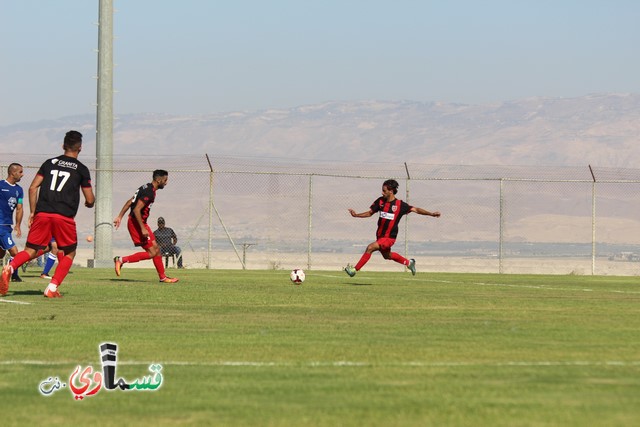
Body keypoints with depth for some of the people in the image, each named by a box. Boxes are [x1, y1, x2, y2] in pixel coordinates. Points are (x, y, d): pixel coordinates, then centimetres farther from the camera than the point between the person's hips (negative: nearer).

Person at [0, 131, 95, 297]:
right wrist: (89, 202, 33)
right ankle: (52, 288, 0)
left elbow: (33, 188, 9)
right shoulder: (82, 169, 7)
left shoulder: (49, 163, 15)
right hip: (65, 217, -2)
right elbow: (90, 200, 9)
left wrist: (32, 212, 16)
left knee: (31, 251, 6)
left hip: (42, 214, 3)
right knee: (69, 253, 15)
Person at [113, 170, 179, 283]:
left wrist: (120, 217, 19)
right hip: (137, 223, -10)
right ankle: (122, 260, -7)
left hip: (136, 222, 10)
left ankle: (163, 277, 19)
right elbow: (136, 210, -25)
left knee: (156, 249, 12)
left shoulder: (146, 188, 13)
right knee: (152, 253, -10)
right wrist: (143, 228, -25)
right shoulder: (149, 192, -19)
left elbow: (129, 202, 17)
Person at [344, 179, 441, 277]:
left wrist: (431, 214, -17)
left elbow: (416, 209, -9)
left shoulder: (400, 205, -13)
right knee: (387, 256, 24)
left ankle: (355, 269, -15)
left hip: (389, 237, -6)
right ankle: (408, 263, 48)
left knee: (370, 248, -23)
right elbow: (369, 213, 6)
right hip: (380, 235, 6)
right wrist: (356, 215, -8)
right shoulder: (380, 201, -1)